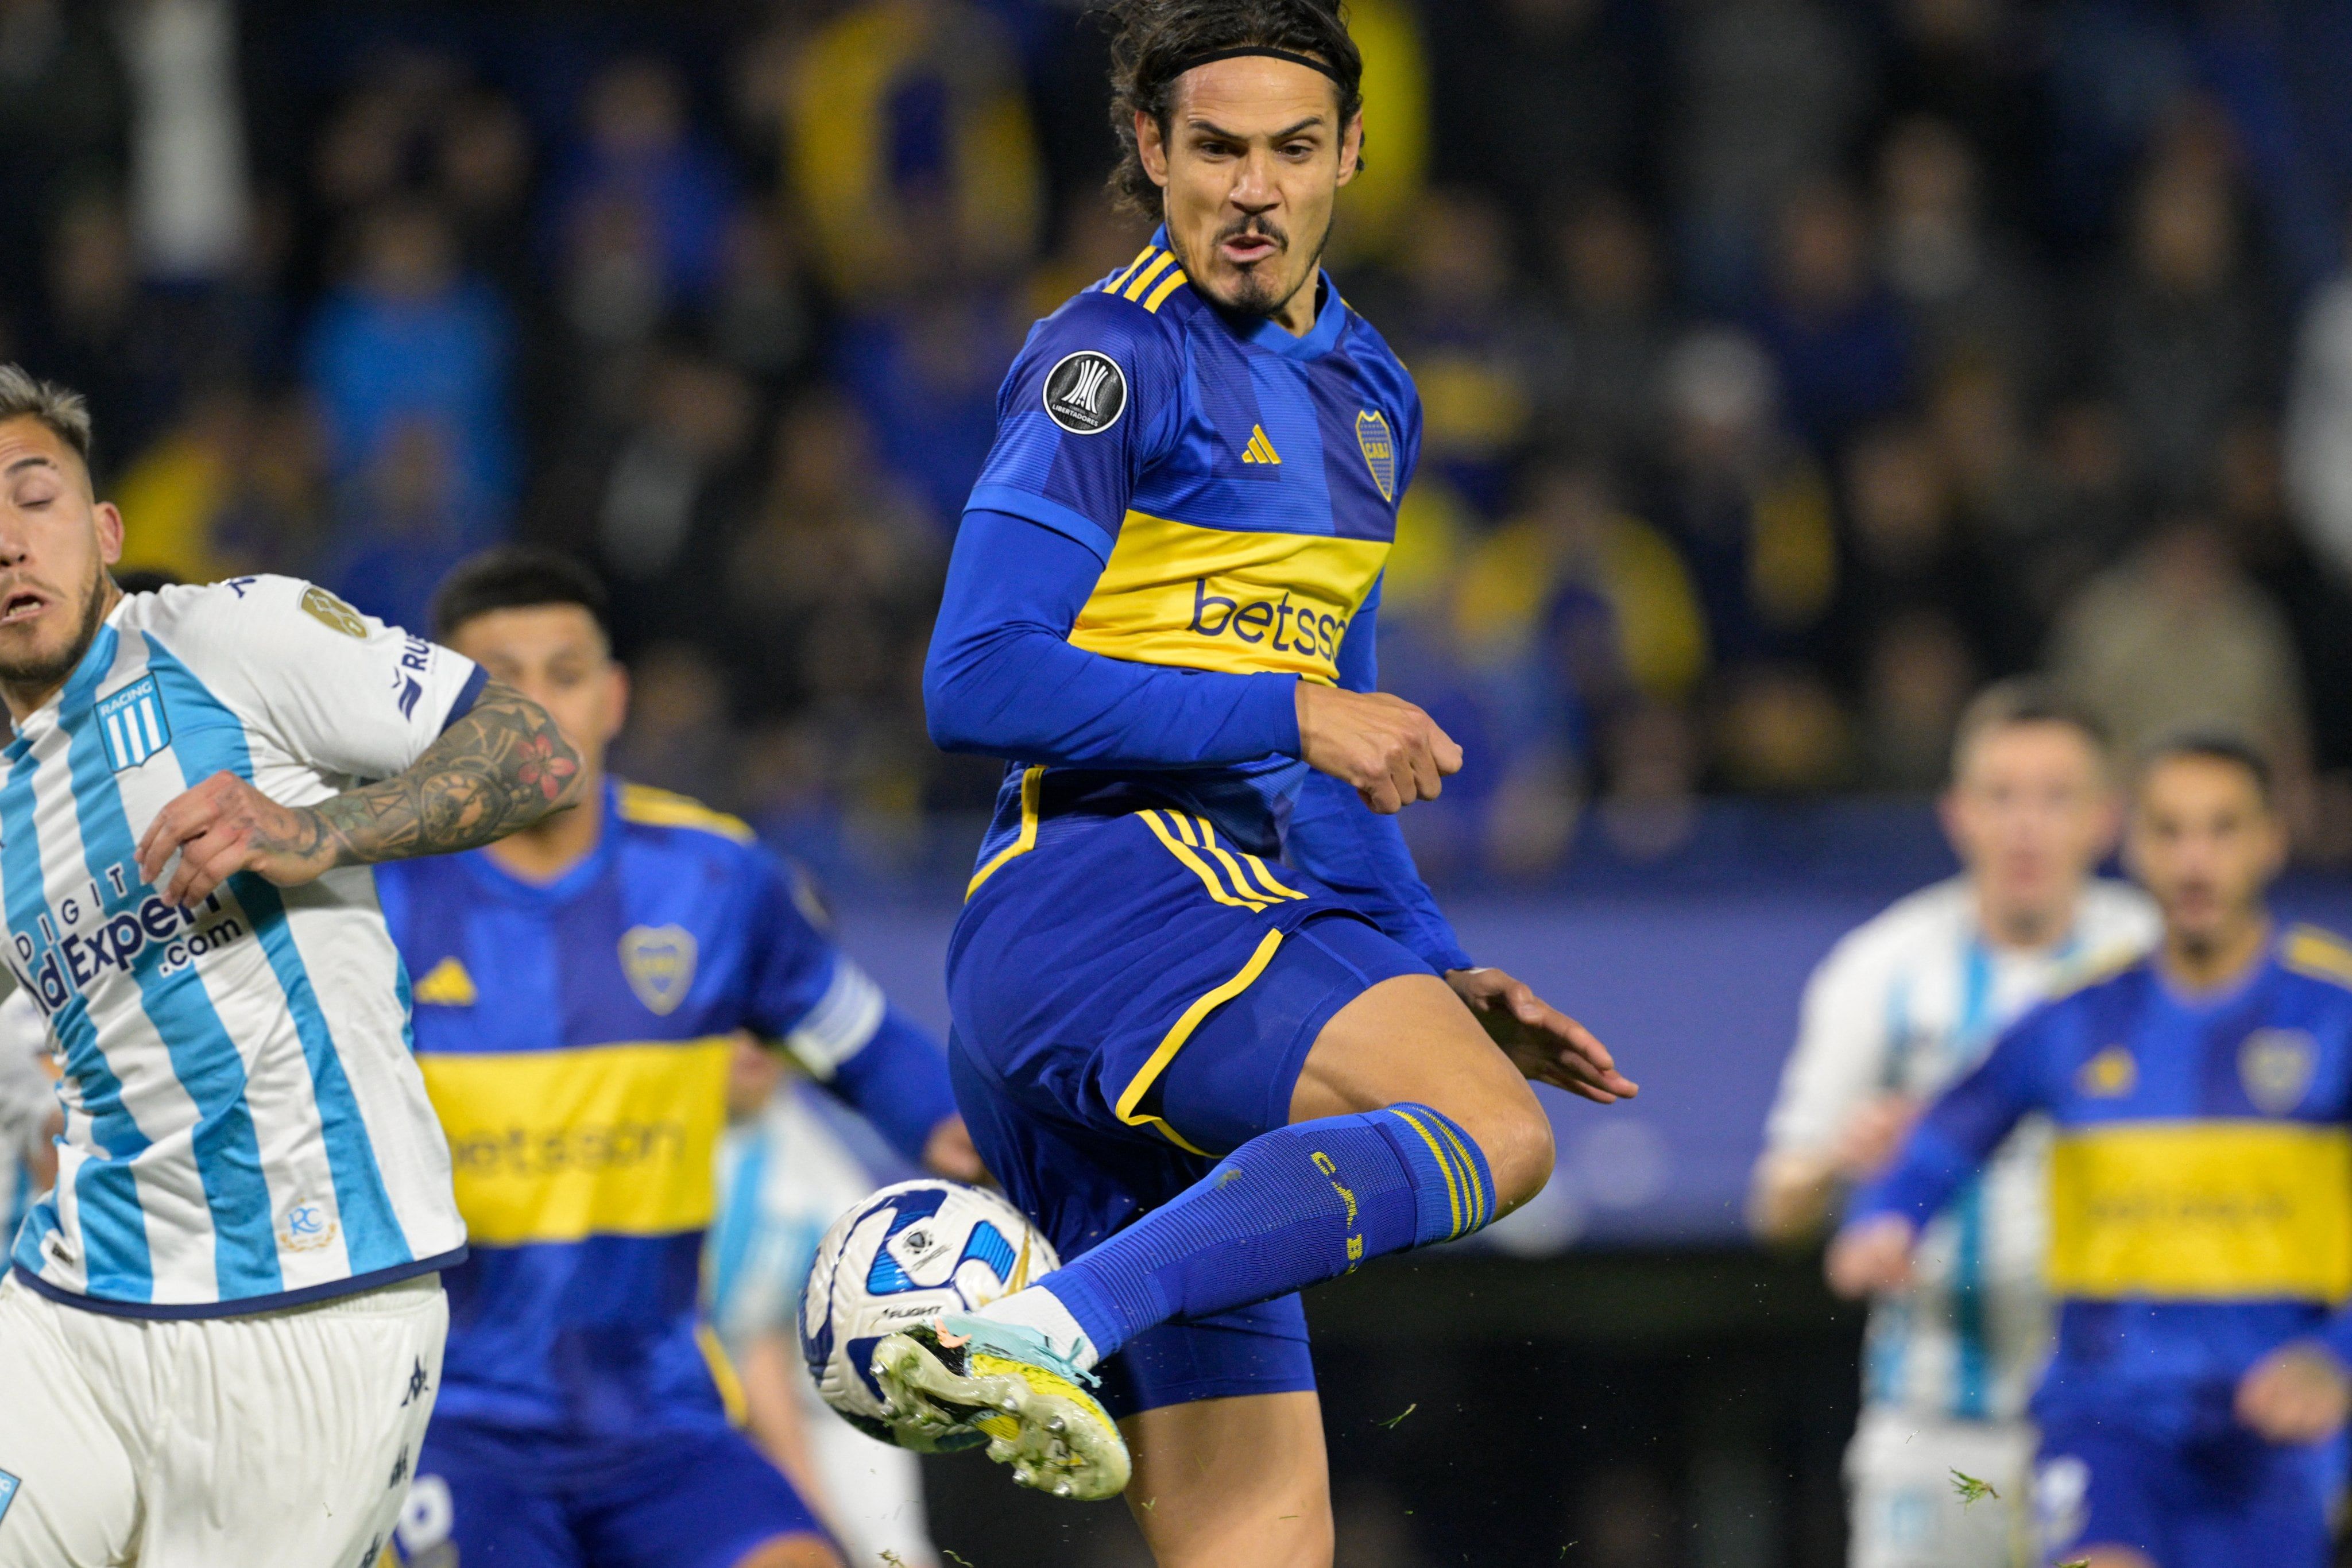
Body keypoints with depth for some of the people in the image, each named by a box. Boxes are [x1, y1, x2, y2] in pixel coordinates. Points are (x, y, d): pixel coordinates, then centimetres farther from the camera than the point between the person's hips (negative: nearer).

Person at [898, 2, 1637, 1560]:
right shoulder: (1116, 362, -4)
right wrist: (1292, 716, -14)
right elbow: (979, 683, -13)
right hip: (1103, 893, -8)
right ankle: (1041, 1328, -39)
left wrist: (1439, 979, 20)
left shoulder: (1365, 394, 23)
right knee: (1490, 1137, -32)